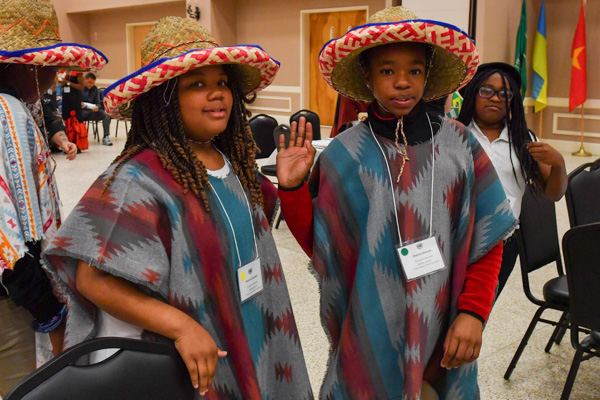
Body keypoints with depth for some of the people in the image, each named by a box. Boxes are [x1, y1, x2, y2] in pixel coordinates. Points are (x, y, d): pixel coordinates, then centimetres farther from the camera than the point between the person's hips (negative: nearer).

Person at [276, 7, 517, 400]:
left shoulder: (458, 145, -4)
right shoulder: (345, 155, -6)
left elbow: (488, 240, -1)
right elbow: (318, 244, -3)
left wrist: (472, 312, -8)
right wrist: (292, 189, -16)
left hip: (443, 331, 1)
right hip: (369, 333, 0)